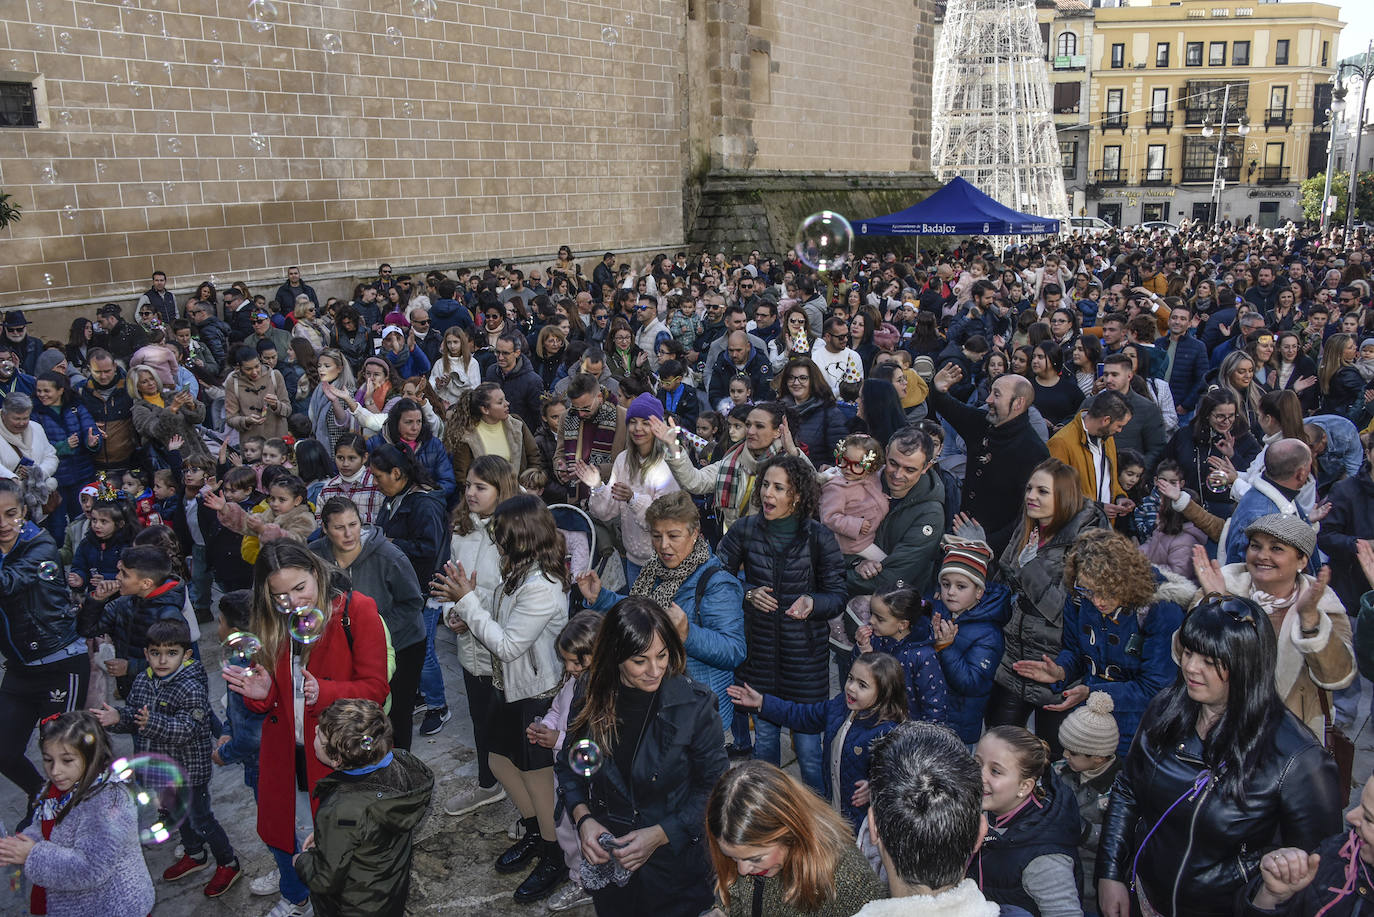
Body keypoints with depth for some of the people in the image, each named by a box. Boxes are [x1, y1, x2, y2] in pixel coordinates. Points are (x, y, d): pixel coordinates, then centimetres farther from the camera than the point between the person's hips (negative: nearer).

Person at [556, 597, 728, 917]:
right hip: (606, 857, 3)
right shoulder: (593, 699, -10)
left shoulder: (694, 704, -19)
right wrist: (583, 818, -12)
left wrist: (660, 834, -21)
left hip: (674, 865, -3)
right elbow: (568, 764, 4)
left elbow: (712, 788, -13)